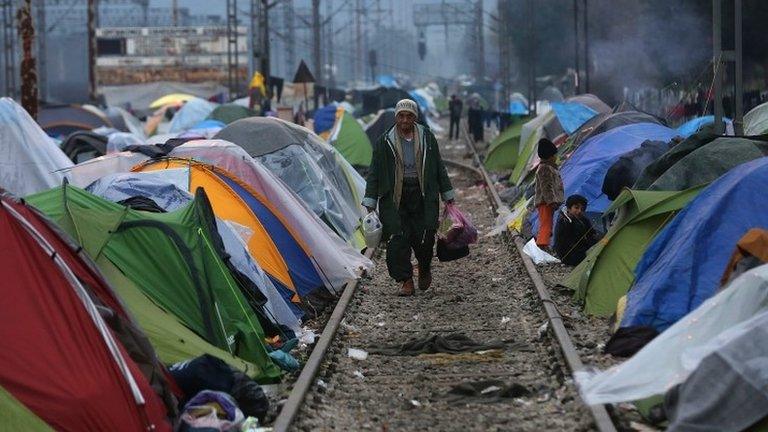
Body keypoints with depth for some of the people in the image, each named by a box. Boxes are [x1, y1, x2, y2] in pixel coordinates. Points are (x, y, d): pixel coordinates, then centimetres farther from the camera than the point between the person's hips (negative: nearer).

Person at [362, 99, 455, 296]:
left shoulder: (427, 138, 7)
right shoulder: (384, 142, 3)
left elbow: (439, 169, 14)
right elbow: (374, 174, 5)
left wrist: (448, 197, 14)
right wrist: (370, 204, 1)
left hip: (423, 196, 0)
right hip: (394, 197, 0)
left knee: (423, 238, -7)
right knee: (398, 239, -8)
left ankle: (425, 268, 23)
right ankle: (406, 281, 3)